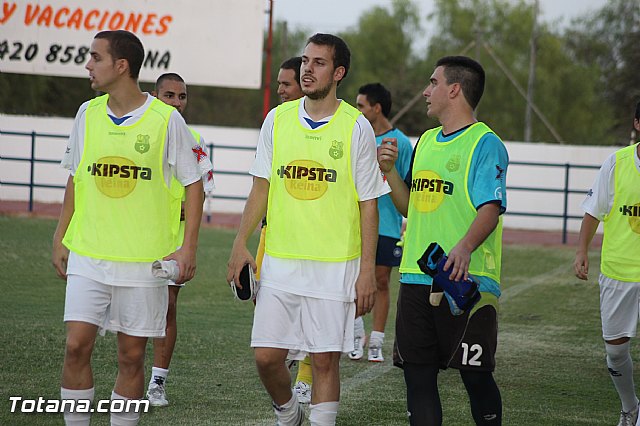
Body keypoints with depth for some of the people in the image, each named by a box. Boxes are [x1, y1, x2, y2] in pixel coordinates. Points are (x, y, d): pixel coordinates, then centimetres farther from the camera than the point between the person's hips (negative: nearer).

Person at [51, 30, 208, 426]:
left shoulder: (167, 119, -6)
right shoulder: (88, 114, 6)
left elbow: (193, 183, 0)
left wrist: (189, 247, -7)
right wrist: (60, 238, 14)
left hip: (145, 260, -3)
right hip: (87, 256, 3)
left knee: (132, 355, 3)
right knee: (77, 345, -6)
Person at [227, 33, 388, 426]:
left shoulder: (357, 128, -4)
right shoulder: (277, 120, 5)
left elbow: (368, 203, -2)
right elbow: (262, 186, 13)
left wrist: (367, 270, -6)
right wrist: (241, 243, 5)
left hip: (336, 265, -3)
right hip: (280, 261, 3)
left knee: (325, 359, -1)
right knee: (266, 355, 3)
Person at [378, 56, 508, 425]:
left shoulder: (485, 143, -7)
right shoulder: (426, 142, 18)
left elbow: (491, 208, -18)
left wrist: (465, 247, -36)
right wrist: (390, 170, 9)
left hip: (467, 281, -7)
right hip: (417, 279, 7)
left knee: (476, 375, -2)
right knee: (417, 374, 5)